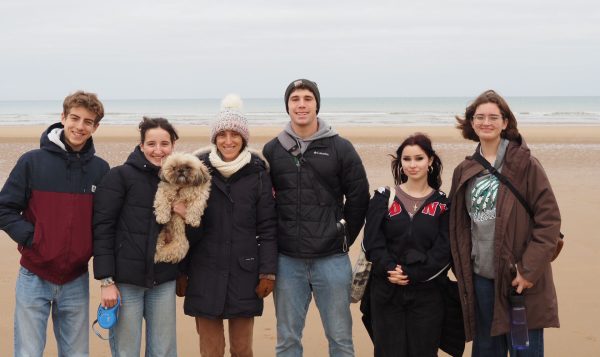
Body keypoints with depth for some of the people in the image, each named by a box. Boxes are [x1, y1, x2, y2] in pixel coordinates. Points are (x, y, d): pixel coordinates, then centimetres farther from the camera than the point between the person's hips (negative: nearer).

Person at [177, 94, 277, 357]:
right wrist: (180, 271, 4)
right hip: (205, 274, 0)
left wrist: (268, 271, -3)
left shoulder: (257, 172, -1)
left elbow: (267, 226, 1)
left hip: (244, 273, 0)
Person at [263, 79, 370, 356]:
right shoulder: (272, 150, 4)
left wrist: (343, 237, 3)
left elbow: (359, 198, 3)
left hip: (332, 260, -1)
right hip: (287, 261, 1)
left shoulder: (341, 148, -1)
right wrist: (273, 239, 5)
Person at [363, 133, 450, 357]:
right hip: (386, 292, 0)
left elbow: (443, 250, -5)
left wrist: (411, 273, -16)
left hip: (427, 294, 0)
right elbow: (373, 243, -2)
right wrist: (390, 269, -18)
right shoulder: (383, 198, 6)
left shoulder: (442, 203, 4)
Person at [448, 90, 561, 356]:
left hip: (519, 278, -4)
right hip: (480, 276, 4)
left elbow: (549, 219, -9)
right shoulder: (464, 171, 8)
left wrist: (530, 269, -14)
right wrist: (462, 270, 7)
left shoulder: (525, 164, -5)